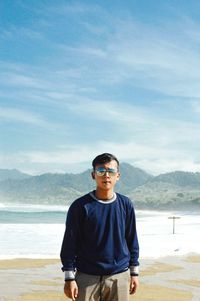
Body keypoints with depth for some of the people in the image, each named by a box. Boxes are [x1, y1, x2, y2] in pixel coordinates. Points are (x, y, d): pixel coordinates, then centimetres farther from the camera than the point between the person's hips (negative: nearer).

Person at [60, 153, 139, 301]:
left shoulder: (126, 205, 3)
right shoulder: (80, 206, -6)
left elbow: (132, 241, 11)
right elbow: (70, 244, -4)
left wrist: (134, 272, 11)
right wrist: (69, 278, -7)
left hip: (119, 277, 3)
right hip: (87, 278, -2)